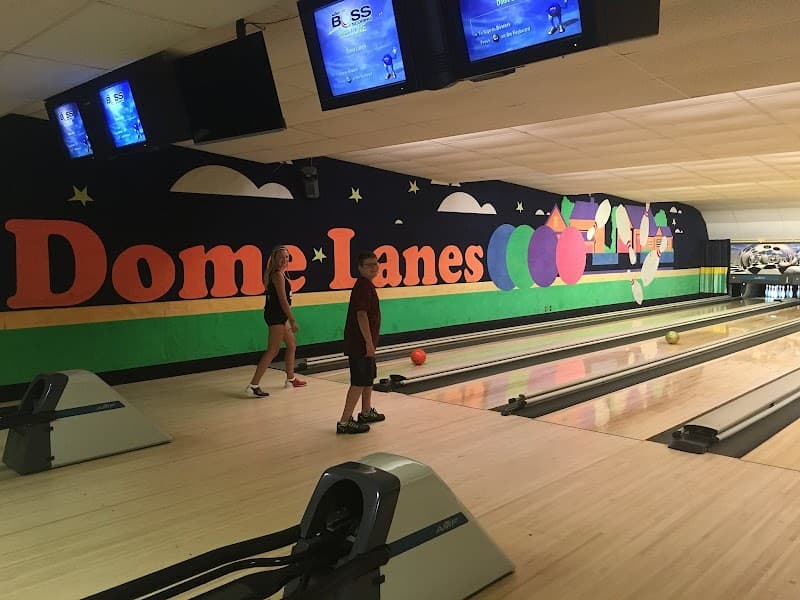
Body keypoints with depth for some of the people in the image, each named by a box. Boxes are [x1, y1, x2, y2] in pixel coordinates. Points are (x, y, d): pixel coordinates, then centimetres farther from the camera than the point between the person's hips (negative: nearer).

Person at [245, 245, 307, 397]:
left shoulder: (281, 273, 14)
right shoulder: (278, 275, -15)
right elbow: (283, 300, -20)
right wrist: (292, 320, -19)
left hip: (279, 316, 10)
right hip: (276, 315, -10)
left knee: (291, 345, 21)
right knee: (273, 350, -11)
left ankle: (291, 379, 35)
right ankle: (253, 385, -12)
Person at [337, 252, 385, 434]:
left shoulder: (366, 285, 14)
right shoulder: (364, 286, -17)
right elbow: (362, 315, -25)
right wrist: (369, 343, -25)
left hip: (363, 342, 10)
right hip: (361, 344, -10)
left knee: (369, 378, 21)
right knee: (359, 382, -7)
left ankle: (366, 412, 35)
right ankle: (345, 422, -3)